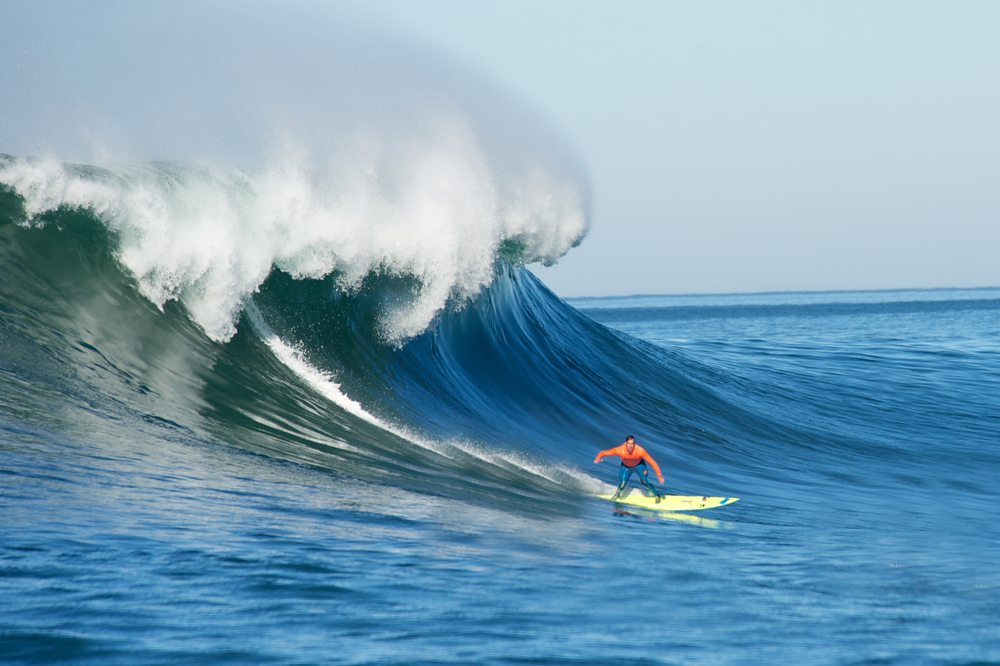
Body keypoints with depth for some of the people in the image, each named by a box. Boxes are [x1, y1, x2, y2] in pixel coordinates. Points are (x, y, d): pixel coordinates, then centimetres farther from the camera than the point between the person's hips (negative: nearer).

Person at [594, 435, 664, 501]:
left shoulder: (640, 450, -37)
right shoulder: (620, 450, -35)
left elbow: (652, 462, -31)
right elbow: (604, 453, -26)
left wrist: (659, 475, -38)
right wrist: (598, 458, -48)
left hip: (639, 465, -1)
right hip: (626, 466, 1)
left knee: (644, 481, -23)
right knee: (622, 485, -15)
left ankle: (656, 495, 2)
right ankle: (617, 494, 21)